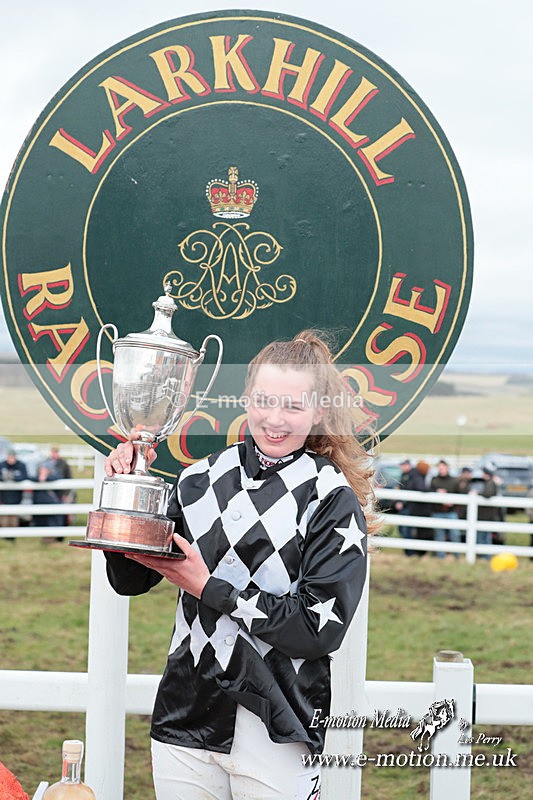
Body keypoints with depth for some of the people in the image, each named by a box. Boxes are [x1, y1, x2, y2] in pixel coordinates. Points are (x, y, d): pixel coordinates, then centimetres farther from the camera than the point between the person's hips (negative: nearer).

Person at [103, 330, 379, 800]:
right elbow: (132, 580, 11)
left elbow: (322, 628, -15)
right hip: (185, 722, 4)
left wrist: (210, 587, -15)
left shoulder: (333, 500, -7)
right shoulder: (203, 478, 5)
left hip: (276, 735, -4)